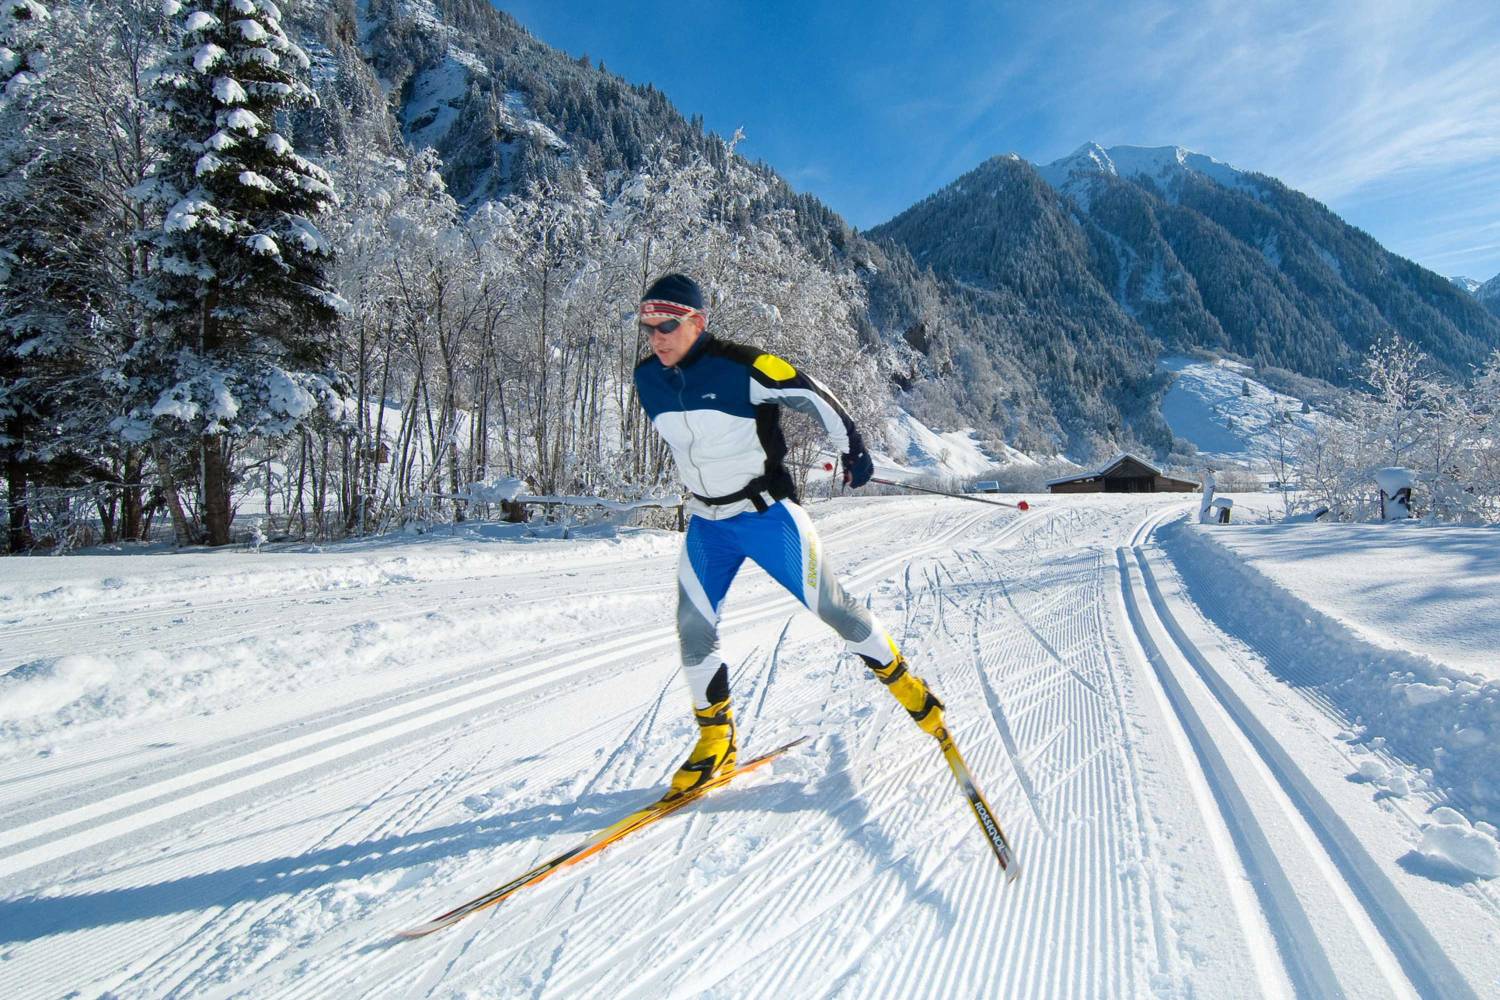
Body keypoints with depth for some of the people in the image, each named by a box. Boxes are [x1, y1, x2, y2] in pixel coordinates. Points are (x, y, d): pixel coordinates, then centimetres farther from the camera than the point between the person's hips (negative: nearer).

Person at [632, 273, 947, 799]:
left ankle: (899, 678, 27)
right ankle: (716, 738, 20)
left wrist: (853, 450, -4)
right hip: (706, 525, 5)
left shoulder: (739, 367, -21)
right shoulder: (647, 379, -2)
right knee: (693, 630, 1)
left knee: (829, 606, 2)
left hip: (767, 513, -5)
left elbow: (812, 396, -12)